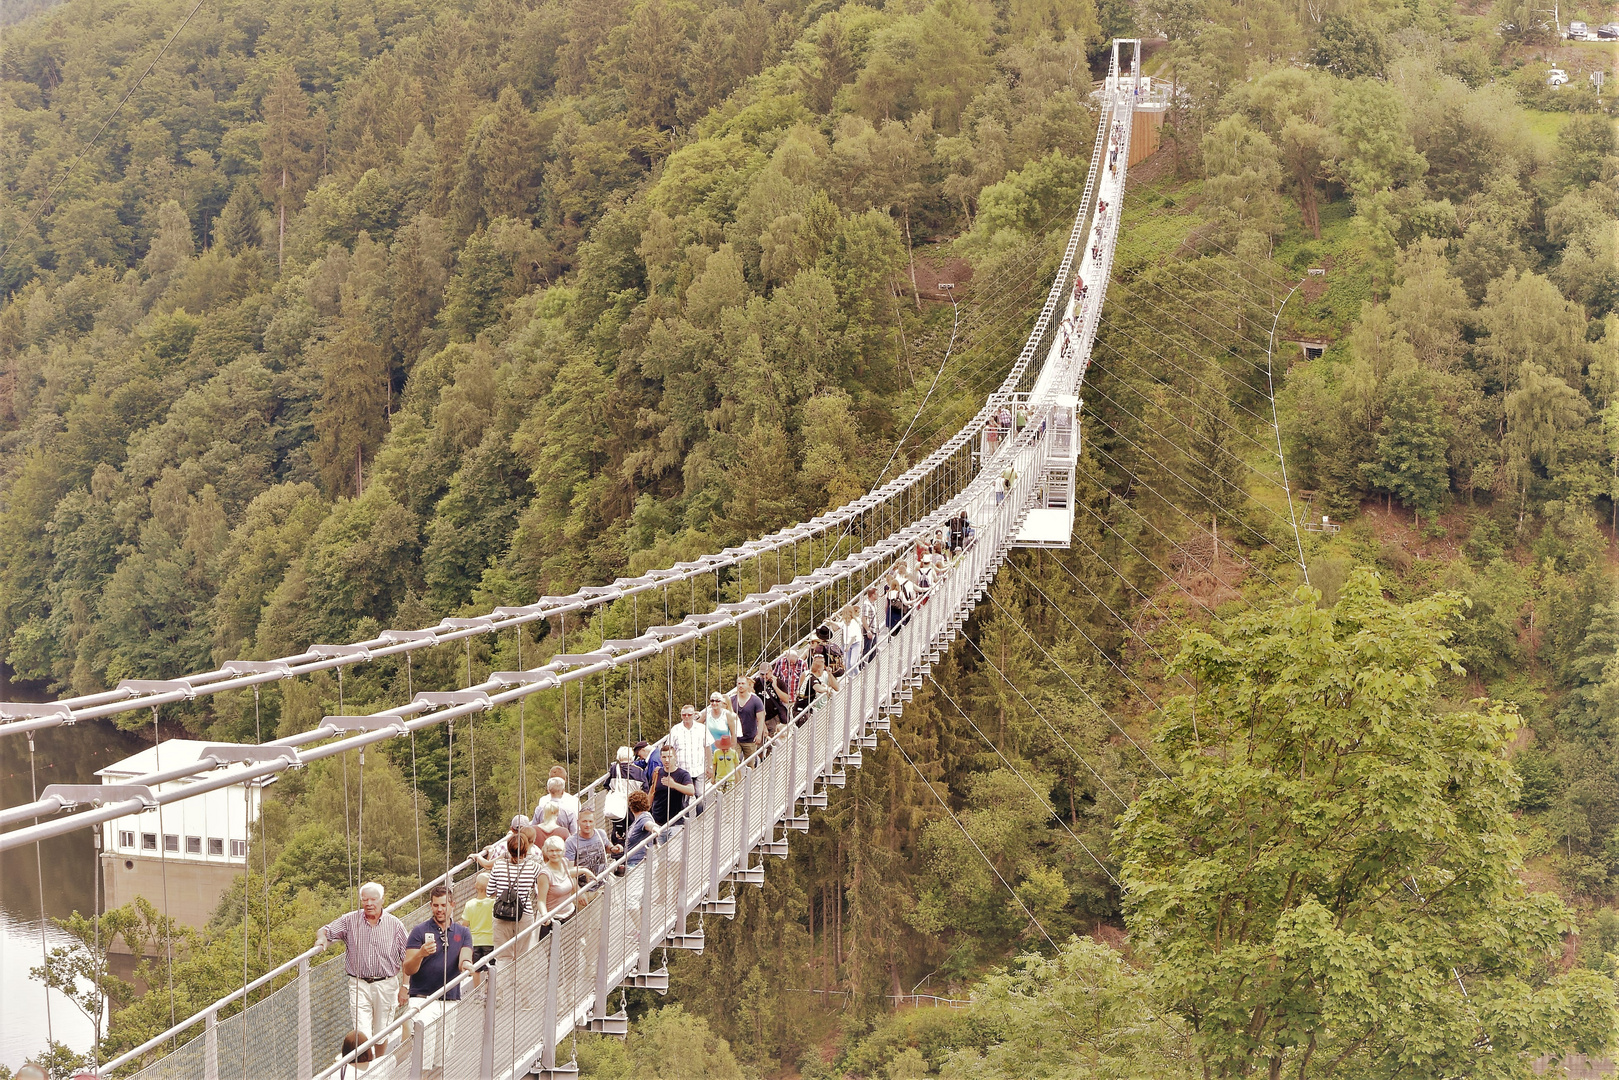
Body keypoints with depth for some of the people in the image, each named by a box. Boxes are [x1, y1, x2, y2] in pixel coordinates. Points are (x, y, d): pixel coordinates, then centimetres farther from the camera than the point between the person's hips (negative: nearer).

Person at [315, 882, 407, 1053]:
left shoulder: (395, 925, 0)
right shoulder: (350, 921, 1)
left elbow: (407, 959, 3)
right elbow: (324, 931, 6)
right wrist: (321, 938, -19)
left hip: (386, 985, 1)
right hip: (359, 984, 0)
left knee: (381, 1033, 11)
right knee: (362, 1034, -10)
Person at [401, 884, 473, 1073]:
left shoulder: (462, 933, 11)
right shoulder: (420, 931, 1)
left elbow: (464, 959, -5)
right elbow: (408, 969, -4)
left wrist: (466, 964, -29)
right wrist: (421, 954, -24)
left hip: (450, 1001, 4)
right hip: (423, 999, -4)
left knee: (443, 1058, 5)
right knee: (422, 1057, -16)